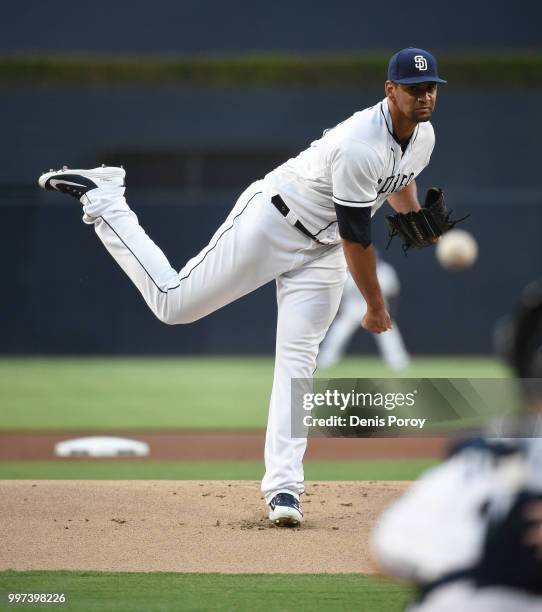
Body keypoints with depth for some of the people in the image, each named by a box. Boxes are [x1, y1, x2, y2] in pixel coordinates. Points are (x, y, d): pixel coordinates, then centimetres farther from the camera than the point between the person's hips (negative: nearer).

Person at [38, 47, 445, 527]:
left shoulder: (424, 135, -2)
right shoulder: (359, 146, -30)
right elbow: (356, 235, -24)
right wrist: (375, 305, -15)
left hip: (321, 252, 7)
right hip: (271, 222, -7)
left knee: (298, 360, -4)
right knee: (172, 302, -2)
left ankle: (283, 487, -6)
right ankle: (100, 195, 13)